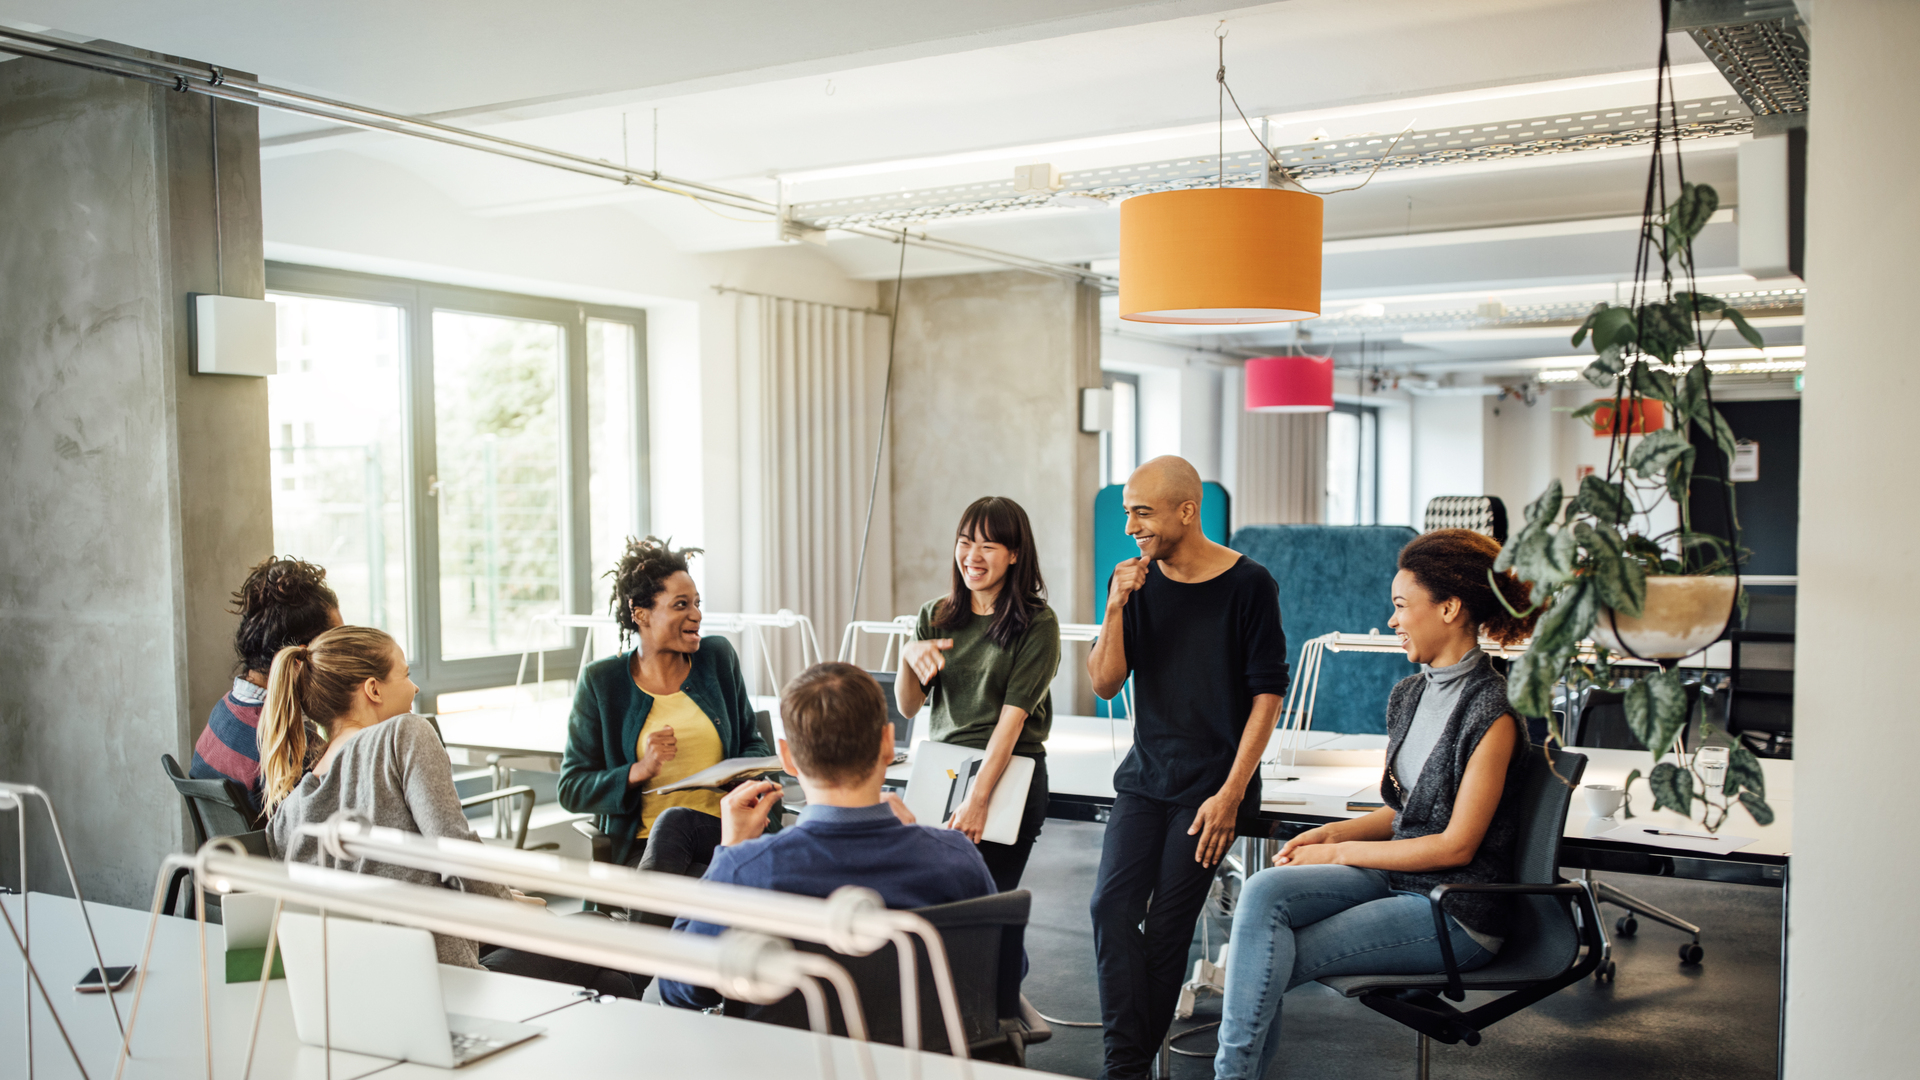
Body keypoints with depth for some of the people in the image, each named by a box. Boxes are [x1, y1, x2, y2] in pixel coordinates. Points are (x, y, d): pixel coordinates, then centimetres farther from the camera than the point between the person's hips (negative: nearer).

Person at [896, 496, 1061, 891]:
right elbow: (908, 707, 5)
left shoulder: (1037, 624, -6)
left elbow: (1013, 715, -14)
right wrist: (907, 656, -15)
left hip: (1008, 775, -3)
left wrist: (977, 799, -22)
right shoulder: (935, 616, 8)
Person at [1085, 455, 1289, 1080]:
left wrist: (1230, 793, -12)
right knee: (1112, 904, -11)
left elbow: (1267, 694, -6)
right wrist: (1116, 607, -12)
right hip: (1144, 775, 4)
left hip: (1213, 781, -4)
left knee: (1167, 922, -5)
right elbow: (1105, 683, 4)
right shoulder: (1136, 581, 6)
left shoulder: (1248, 585, -7)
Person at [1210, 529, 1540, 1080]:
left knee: (1272, 962, -18)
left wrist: (1341, 853, -11)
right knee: (1264, 891, -20)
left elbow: (1457, 845, -16)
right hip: (1393, 876, 7)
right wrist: (1332, 833, -1)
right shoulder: (1408, 696, 10)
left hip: (1456, 911, -7)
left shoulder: (1492, 713, -16)